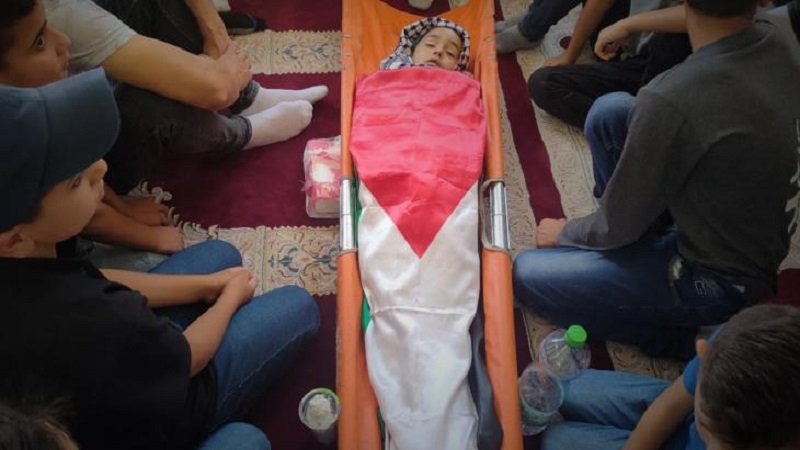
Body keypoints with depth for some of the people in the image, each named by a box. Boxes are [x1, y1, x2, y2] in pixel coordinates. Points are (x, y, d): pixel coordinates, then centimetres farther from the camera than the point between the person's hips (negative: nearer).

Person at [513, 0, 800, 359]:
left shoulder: (672, 100, -33)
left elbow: (617, 225, -17)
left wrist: (565, 233, 3)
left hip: (721, 279, -7)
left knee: (527, 276, -5)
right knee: (609, 112, 2)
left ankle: (689, 336, 1)